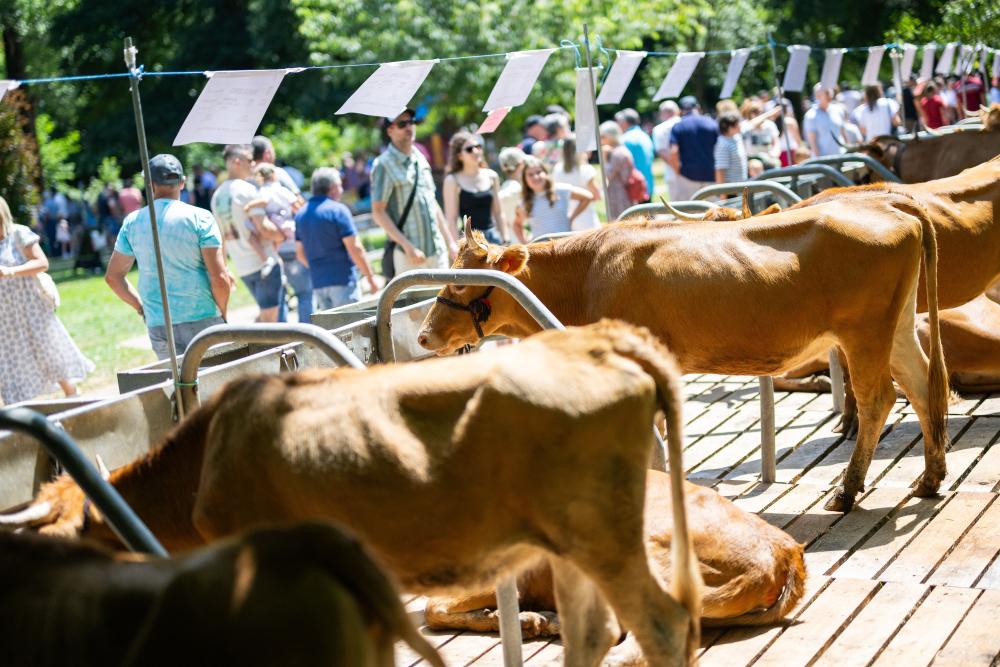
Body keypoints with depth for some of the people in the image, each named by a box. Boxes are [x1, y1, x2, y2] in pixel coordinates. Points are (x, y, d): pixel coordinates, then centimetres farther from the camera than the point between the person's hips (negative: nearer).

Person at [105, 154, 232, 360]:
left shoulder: (132, 222, 6)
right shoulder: (199, 218, -6)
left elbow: (113, 276, 13)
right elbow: (220, 279, -11)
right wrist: (223, 317, 4)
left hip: (158, 326, 3)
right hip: (202, 320, -3)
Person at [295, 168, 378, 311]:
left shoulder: (300, 214, 10)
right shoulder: (338, 210, -10)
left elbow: (300, 253, 15)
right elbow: (354, 248, -13)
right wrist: (370, 277, -6)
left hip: (318, 283, 6)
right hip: (342, 281, -6)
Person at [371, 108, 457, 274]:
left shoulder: (420, 159, 13)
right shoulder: (384, 165, -8)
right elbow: (378, 212, -12)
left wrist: (450, 242, 17)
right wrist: (407, 246, -18)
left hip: (438, 250, 7)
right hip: (410, 254, -7)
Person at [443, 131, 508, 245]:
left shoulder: (491, 176, 9)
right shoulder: (453, 181, -6)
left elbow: (498, 213, 14)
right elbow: (451, 218, -8)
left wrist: (505, 240, 10)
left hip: (492, 236, 5)